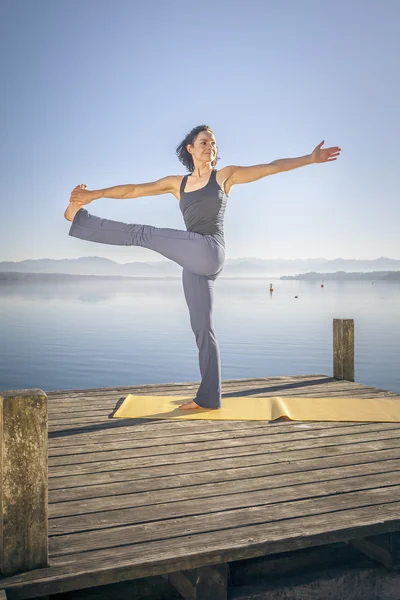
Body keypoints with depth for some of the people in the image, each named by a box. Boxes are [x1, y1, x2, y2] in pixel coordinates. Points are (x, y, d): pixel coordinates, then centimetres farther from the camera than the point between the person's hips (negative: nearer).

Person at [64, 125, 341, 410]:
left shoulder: (225, 175, 11)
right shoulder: (178, 183, 22)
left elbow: (271, 167, 7)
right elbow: (134, 190, 19)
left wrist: (310, 159, -1)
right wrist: (94, 194, 13)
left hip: (209, 252, -6)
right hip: (194, 264, 6)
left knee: (142, 234, -14)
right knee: (203, 329, 4)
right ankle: (209, 397, 8)